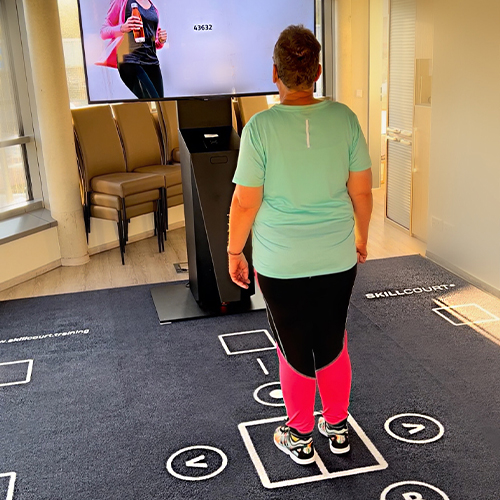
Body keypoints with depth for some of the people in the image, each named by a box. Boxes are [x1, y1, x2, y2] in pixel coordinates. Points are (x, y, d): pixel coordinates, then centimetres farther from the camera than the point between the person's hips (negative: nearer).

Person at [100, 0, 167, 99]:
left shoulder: (154, 9, 22)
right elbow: (104, 32, 3)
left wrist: (161, 41, 6)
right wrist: (123, 28, -17)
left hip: (152, 61, 6)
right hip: (130, 61, -6)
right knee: (153, 103, -23)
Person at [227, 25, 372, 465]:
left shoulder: (261, 127, -15)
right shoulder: (344, 117, -6)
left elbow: (245, 203, -12)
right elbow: (362, 190, 0)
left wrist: (235, 252, 3)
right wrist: (362, 236, 16)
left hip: (281, 264, -3)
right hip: (338, 260, 3)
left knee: (294, 351, 14)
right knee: (333, 345, 20)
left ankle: (301, 439, 32)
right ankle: (338, 427, 38)